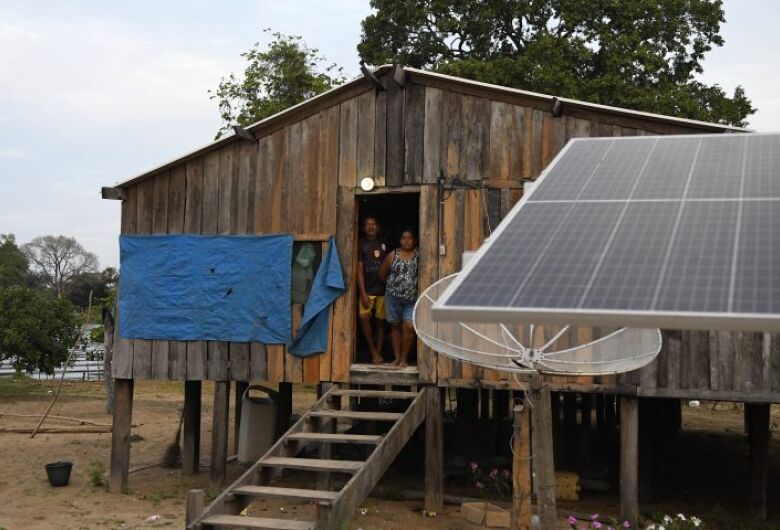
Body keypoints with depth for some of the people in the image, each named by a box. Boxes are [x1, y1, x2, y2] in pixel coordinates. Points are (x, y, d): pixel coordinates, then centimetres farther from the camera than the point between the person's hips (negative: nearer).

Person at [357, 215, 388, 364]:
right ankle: (373, 351, -4)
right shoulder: (361, 244, 0)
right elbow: (359, 270, -4)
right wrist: (363, 293, -11)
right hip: (367, 289, -2)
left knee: (380, 321, 5)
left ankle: (378, 353, 14)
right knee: (363, 317, -18)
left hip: (383, 288, 2)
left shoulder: (384, 244, 8)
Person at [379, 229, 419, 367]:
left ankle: (404, 358, 4)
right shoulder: (393, 255, 5)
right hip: (393, 296, 2)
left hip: (412, 298, -2)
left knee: (409, 327, -10)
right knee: (395, 326, 9)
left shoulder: (419, 256, 1)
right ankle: (397, 357, 18)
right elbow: (382, 274, 13)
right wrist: (393, 283, 12)